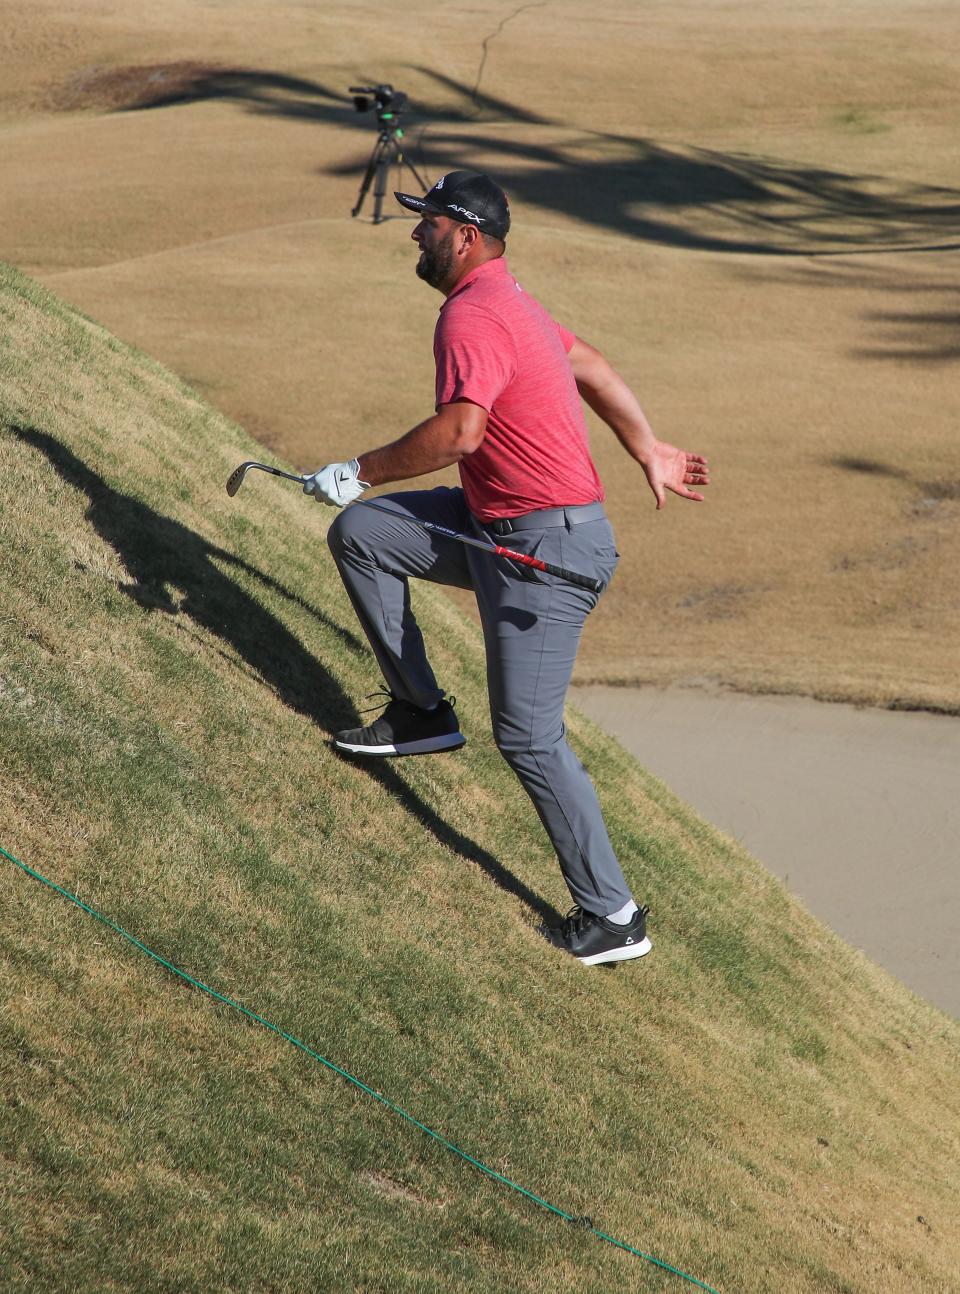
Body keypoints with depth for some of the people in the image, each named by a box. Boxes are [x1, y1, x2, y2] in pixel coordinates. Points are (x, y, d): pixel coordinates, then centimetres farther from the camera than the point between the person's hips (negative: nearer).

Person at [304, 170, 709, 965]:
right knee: (358, 533, 8)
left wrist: (359, 472, -21)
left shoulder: (473, 316, -19)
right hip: (496, 523, 10)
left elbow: (459, 430, -31)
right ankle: (421, 713, 15)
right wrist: (649, 453, 30)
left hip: (547, 546, -10)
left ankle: (613, 919, 1)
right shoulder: (507, 300, 13)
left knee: (529, 738, -7)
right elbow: (591, 366, 22)